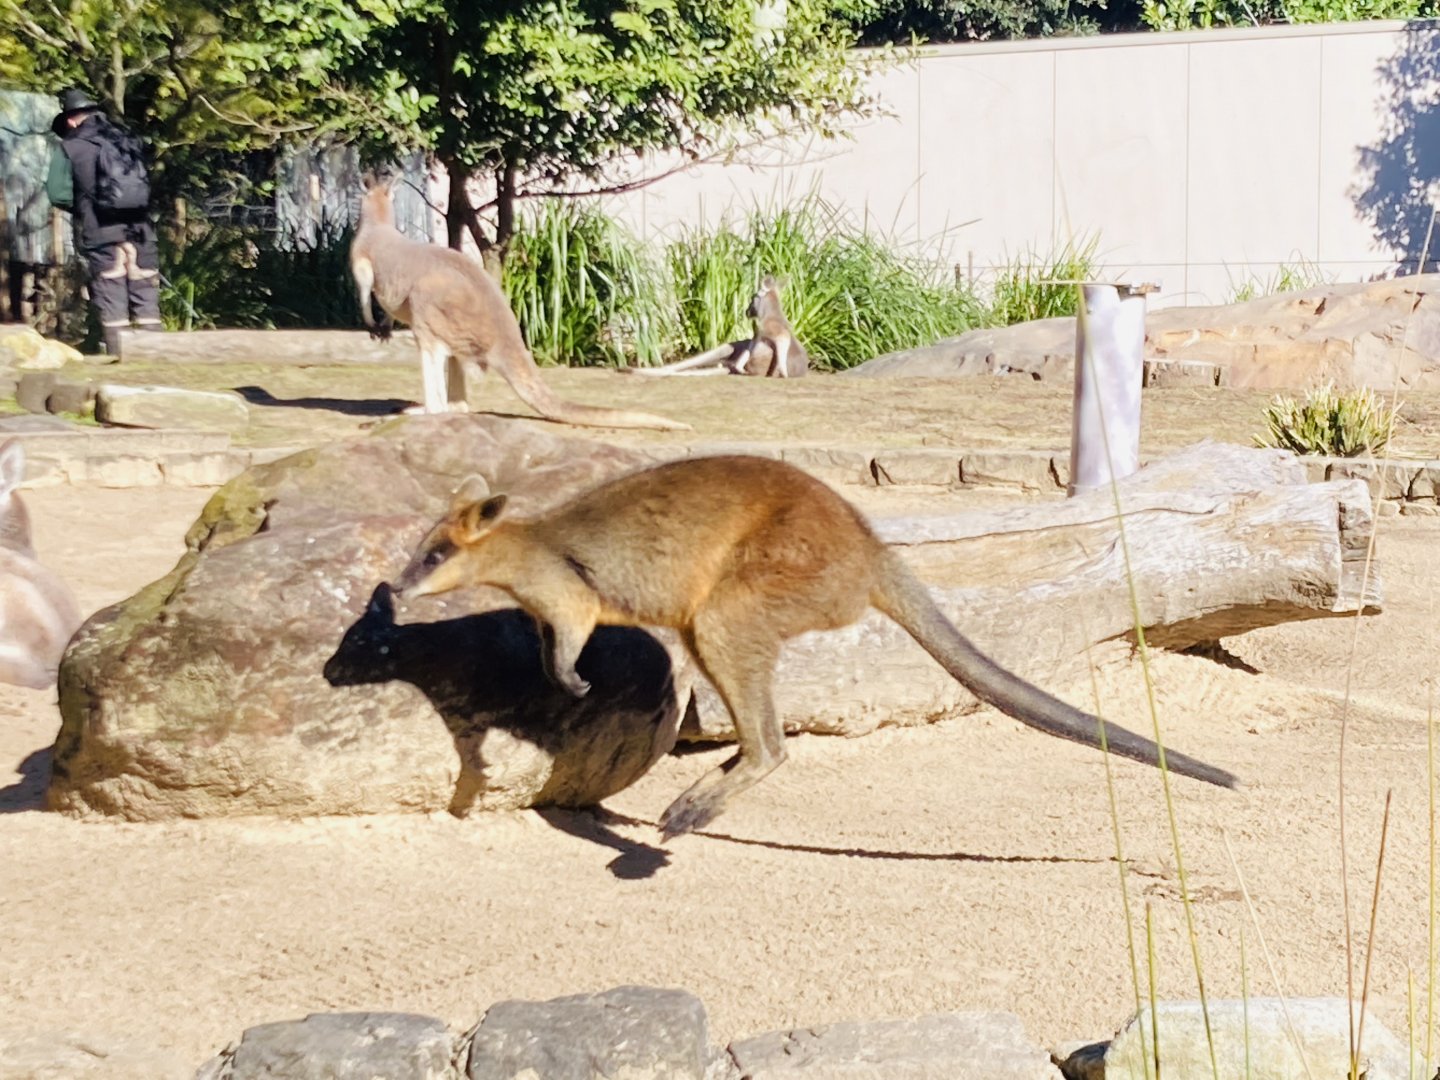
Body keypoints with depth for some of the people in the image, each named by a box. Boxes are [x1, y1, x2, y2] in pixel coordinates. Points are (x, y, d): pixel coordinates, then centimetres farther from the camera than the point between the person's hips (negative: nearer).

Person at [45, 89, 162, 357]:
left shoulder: (70, 148, -1)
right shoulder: (126, 139, 12)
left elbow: (58, 194, -5)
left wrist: (81, 206, 13)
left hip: (101, 233, -3)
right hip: (140, 230, 3)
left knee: (111, 298, 1)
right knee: (145, 294, 8)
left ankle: (118, 353, -2)